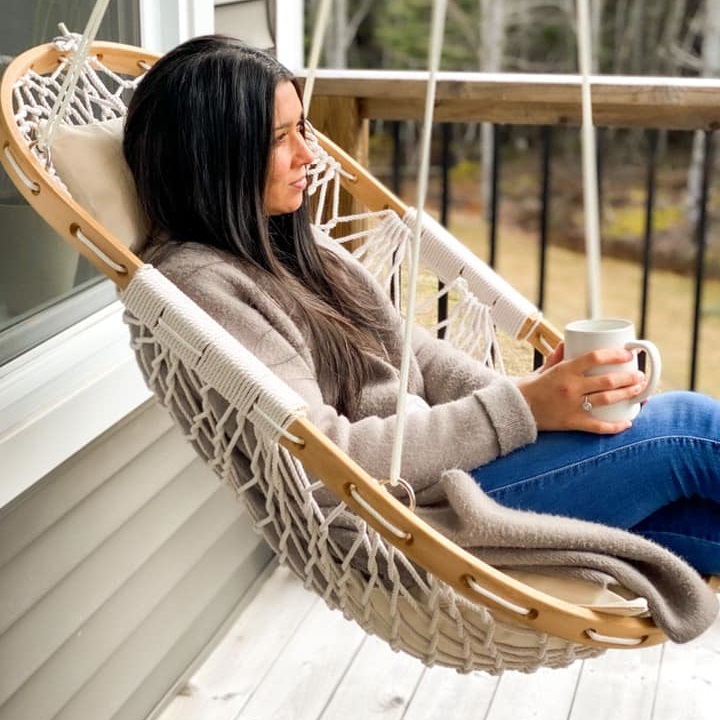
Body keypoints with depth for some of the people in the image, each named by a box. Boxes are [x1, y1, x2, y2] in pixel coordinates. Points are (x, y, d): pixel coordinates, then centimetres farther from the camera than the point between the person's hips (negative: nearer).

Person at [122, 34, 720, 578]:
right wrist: (521, 408, -22)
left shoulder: (292, 243, 11)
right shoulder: (199, 283, -15)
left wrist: (543, 394, -5)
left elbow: (413, 353, 13)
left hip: (438, 463, 8)